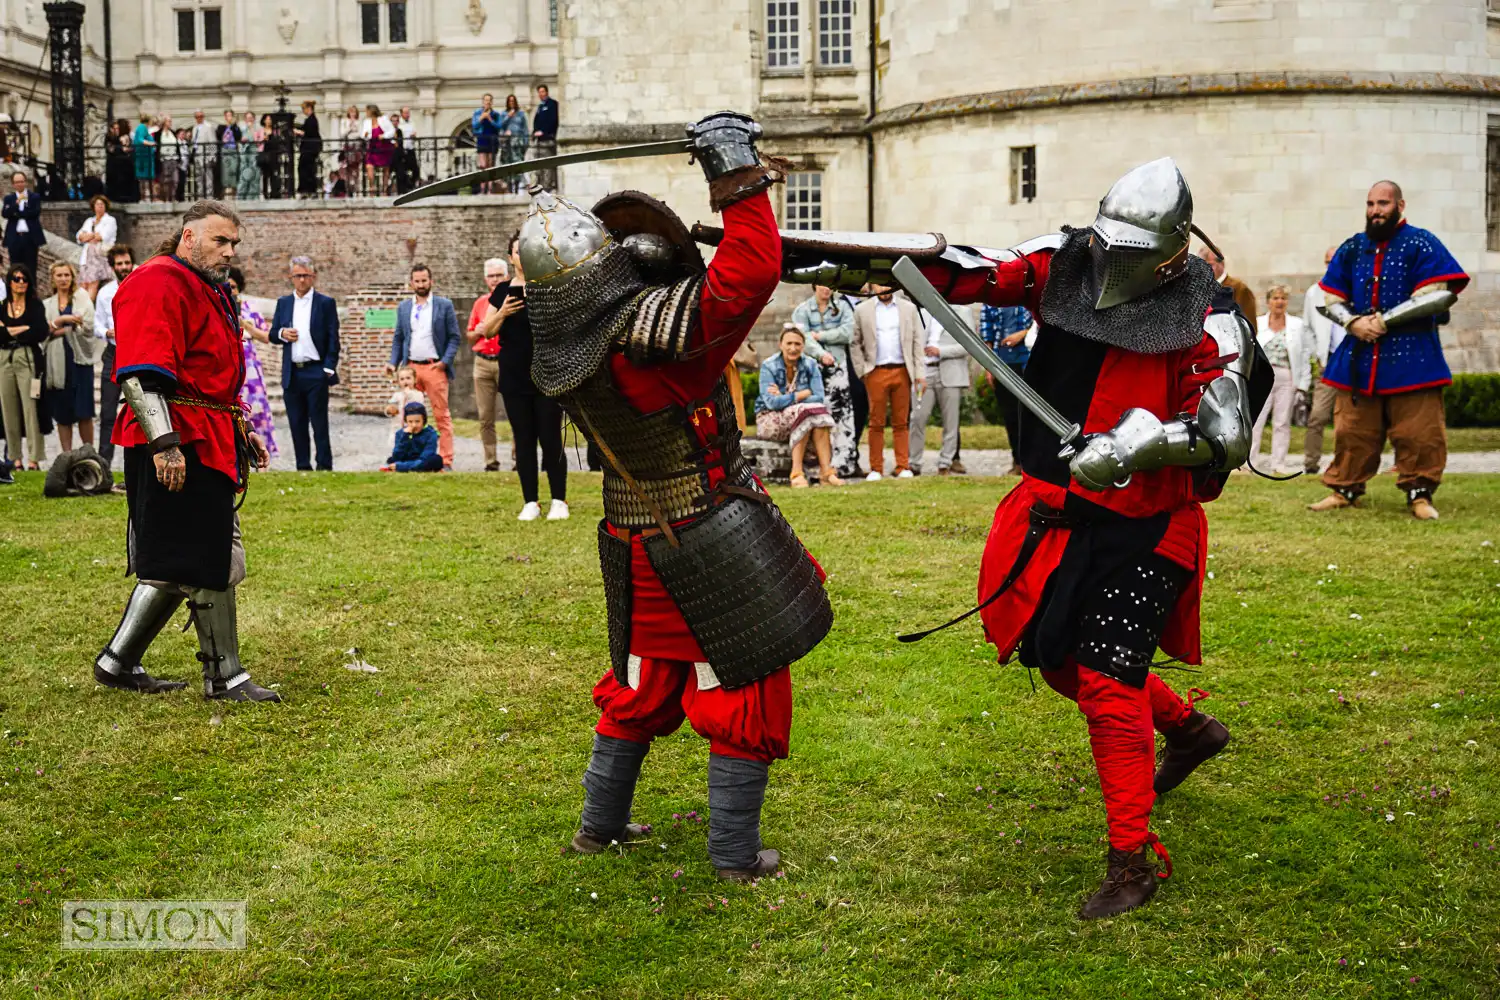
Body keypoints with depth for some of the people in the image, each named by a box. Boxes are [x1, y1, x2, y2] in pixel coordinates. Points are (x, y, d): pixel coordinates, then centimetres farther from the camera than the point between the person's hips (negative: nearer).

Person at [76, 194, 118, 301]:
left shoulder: (110, 220, 10)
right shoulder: (89, 221, 27)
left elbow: (104, 236, -4)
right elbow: (80, 236, 16)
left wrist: (89, 236, 7)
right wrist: (95, 236, -1)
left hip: (101, 255, -6)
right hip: (88, 255, 6)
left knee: (93, 283, -20)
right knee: (85, 284, -8)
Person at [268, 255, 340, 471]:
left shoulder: (326, 303, 1)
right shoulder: (283, 303, 13)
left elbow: (333, 340, -2)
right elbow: (272, 335, 15)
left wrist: (329, 369, -9)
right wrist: (282, 334, -8)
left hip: (316, 373, -4)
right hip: (291, 374, 4)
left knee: (319, 424, -4)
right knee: (297, 424, 6)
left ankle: (324, 467, -1)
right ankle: (303, 467, 12)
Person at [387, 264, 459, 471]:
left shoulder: (444, 305, 3)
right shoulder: (403, 308, 13)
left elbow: (454, 337, 2)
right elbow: (398, 339, 15)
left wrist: (445, 361, -10)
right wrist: (393, 363, 1)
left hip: (435, 367, -3)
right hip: (411, 368, 3)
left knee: (442, 415, -3)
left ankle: (446, 461, -1)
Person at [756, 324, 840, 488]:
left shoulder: (810, 365, 1)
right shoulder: (768, 366, -9)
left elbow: (819, 398, -12)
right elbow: (772, 402, -20)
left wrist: (785, 399, -16)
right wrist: (803, 394, -16)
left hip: (799, 417, 3)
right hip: (770, 420, -3)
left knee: (819, 416, -30)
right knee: (804, 412, -33)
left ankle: (826, 471, -35)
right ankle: (796, 473, -36)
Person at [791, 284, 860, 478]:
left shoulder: (842, 306, 13)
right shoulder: (802, 310, 9)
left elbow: (847, 332, -2)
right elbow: (804, 337, -7)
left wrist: (821, 335, -5)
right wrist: (821, 354, -23)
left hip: (838, 365, 1)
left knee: (842, 413, -7)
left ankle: (844, 463, -8)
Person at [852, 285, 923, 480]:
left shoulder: (908, 308, 11)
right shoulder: (862, 310, 7)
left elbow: (917, 341, 8)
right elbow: (855, 343, 6)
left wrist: (919, 372, 0)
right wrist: (861, 371, -2)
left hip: (902, 372, 1)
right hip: (876, 373, -1)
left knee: (901, 423, 4)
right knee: (876, 423, 0)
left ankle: (903, 467, 7)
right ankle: (876, 469, 4)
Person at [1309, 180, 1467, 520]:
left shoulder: (1421, 244, -3)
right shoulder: (1351, 249, 12)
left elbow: (1440, 295, -12)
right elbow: (1330, 300, 14)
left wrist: (1385, 319, -15)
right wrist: (1352, 322, -7)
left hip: (1411, 358, -4)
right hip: (1359, 358, 4)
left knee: (1419, 433, -4)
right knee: (1352, 431, 7)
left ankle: (1419, 494, 7)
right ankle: (1345, 489, 17)